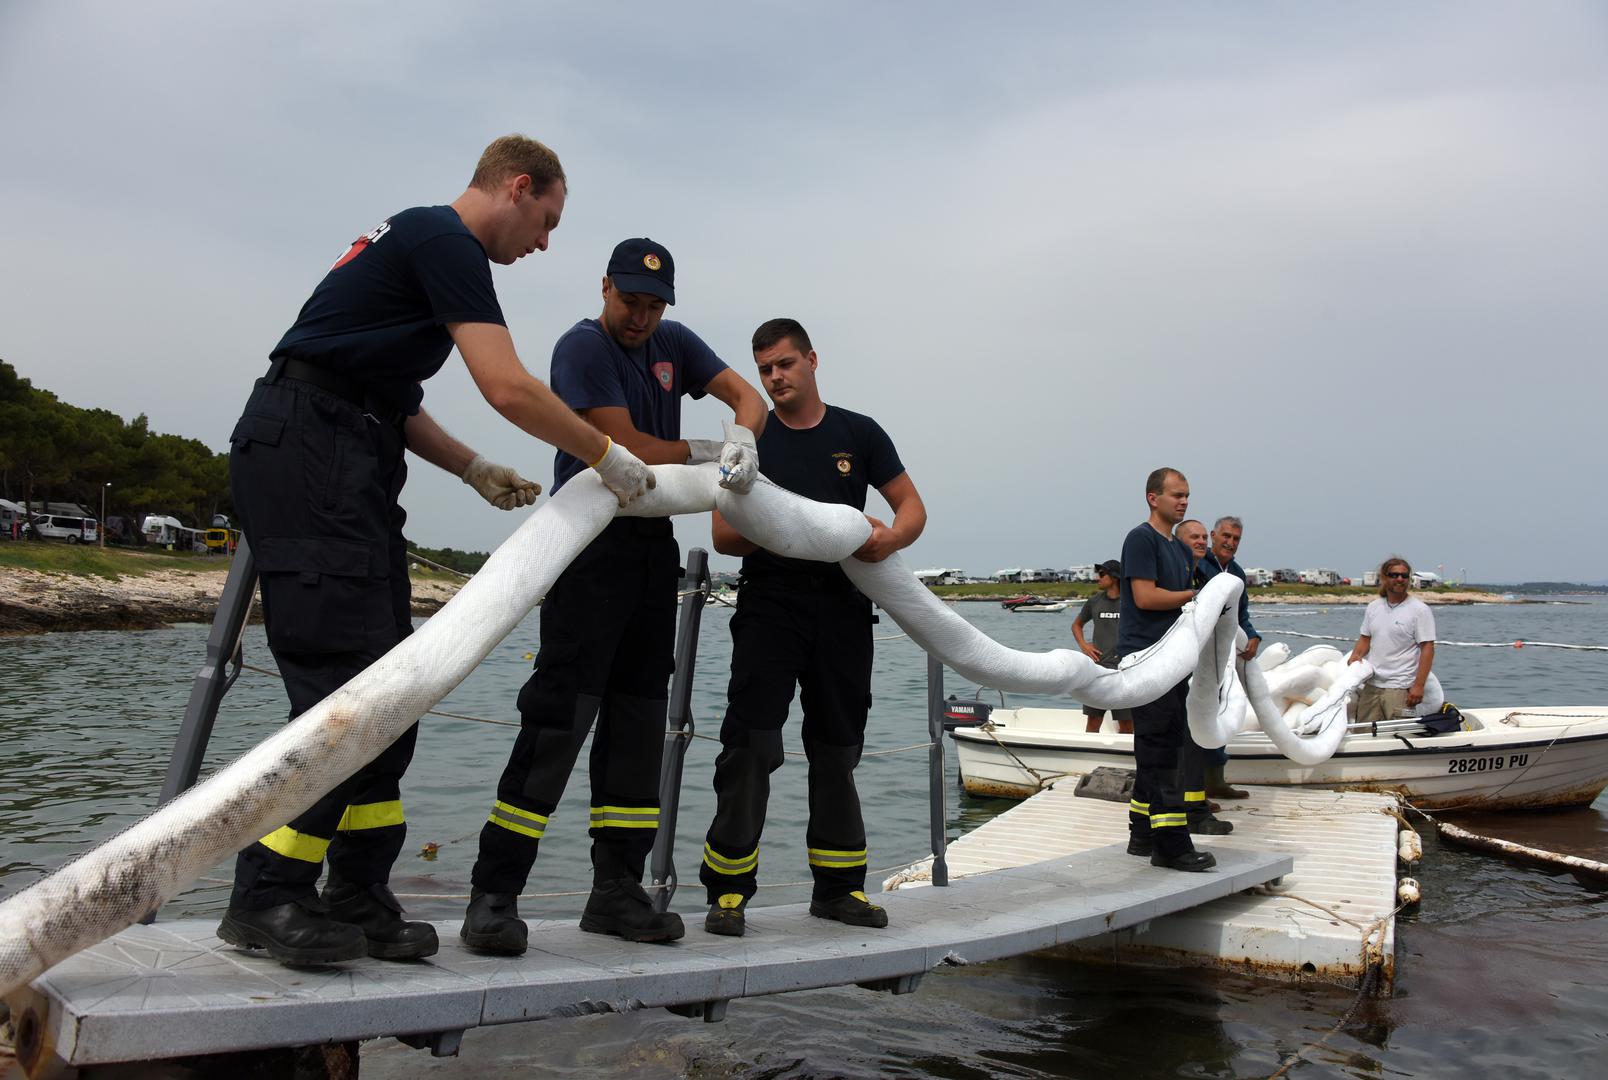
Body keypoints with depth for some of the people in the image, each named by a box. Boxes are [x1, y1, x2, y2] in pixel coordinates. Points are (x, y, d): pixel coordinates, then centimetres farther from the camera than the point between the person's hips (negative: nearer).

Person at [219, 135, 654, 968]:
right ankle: (268, 898, -5)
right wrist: (608, 457, -5)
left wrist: (476, 472, 21)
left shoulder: (423, 240, 23)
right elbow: (508, 389, -17)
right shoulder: (446, 239, -9)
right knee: (344, 683, -13)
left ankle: (358, 902, 10)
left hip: (351, 466, 10)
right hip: (306, 455, -10)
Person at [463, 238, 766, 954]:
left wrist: (743, 439, -12)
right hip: (592, 542, -7)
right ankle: (493, 895, -11)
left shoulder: (673, 344, 15)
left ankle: (616, 889, 10)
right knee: (561, 710, -14)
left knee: (638, 715, 5)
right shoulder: (582, 346, -6)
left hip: (654, 546, 7)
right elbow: (627, 447, -13)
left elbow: (747, 397, 10)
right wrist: (706, 455, 0)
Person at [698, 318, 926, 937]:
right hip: (770, 602, -2)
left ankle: (838, 886, 20)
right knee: (751, 745, -10)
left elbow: (912, 507, 6)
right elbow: (722, 536, 1)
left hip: (843, 607, 2)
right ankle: (729, 890, -3)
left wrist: (891, 537, -16)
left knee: (838, 747, 10)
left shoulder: (859, 433, 9)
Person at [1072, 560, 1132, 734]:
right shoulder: (1094, 601, 7)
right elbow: (1076, 624, 23)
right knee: (1093, 720, 4)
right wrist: (1083, 645, 7)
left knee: (1126, 723, 2)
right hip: (1098, 667, 3)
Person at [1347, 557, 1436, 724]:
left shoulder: (1420, 610, -4)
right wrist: (1355, 655, -1)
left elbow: (1427, 648, -8)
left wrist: (1418, 685, -15)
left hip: (1400, 688, -5)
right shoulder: (1373, 607, 14)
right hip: (1370, 685, 5)